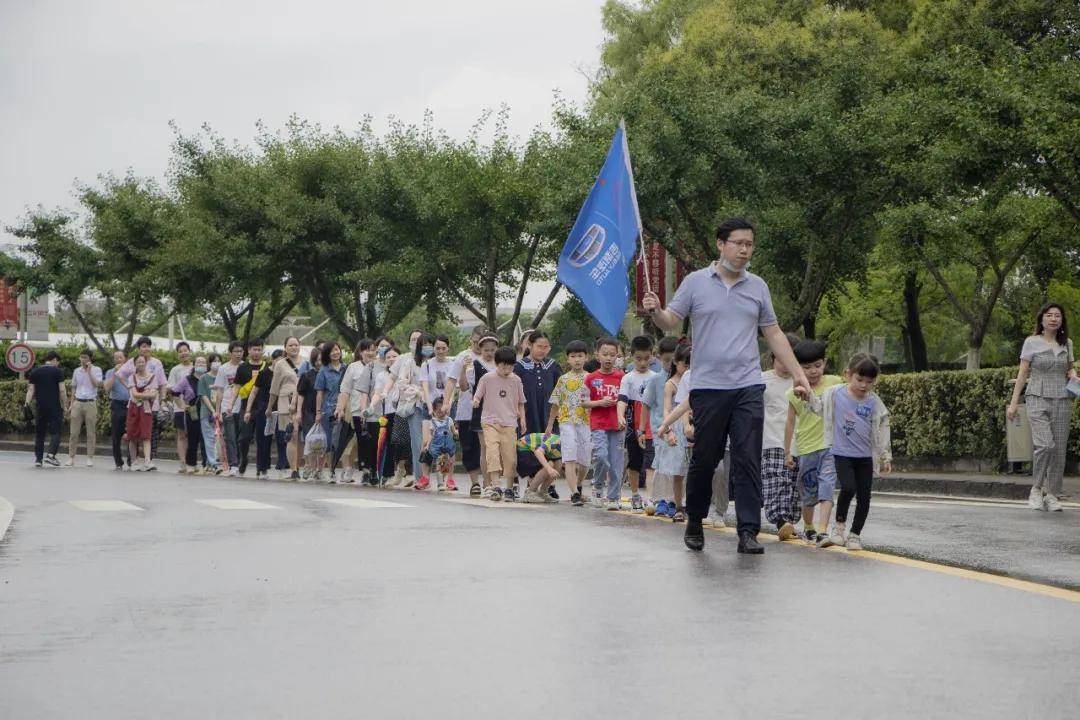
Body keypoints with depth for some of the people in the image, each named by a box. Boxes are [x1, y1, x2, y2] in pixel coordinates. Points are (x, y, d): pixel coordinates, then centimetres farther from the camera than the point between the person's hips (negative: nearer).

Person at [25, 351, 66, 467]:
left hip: (40, 407, 4)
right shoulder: (57, 371, -2)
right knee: (55, 432, 0)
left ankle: (38, 459, 8)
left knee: (39, 433, 10)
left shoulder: (35, 372, 9)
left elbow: (31, 390, 2)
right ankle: (50, 455, -18)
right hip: (54, 407, -4)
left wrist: (28, 403, 0)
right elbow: (62, 391, -5)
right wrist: (65, 406, 1)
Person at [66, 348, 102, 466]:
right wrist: (71, 404, 11)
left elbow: (97, 384, -14)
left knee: (91, 433, 0)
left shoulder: (96, 370, 1)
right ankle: (71, 457, 6)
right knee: (74, 432, 2)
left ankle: (90, 458, 4)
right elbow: (74, 388, 16)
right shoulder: (77, 371, 11)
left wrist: (89, 371, -14)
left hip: (90, 403, -3)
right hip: (78, 403, 3)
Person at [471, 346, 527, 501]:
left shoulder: (516, 380, 7)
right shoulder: (487, 378, -1)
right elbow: (477, 396, 5)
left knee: (510, 456, -2)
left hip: (510, 423, 2)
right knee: (492, 451, -17)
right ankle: (495, 486, -19)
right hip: (490, 421, -2)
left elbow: (520, 402, 17)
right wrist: (476, 401, -17)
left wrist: (522, 418, 7)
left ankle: (507, 487, 9)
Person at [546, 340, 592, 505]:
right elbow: (555, 403, 13)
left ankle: (578, 487, 33)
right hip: (567, 422, -1)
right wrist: (550, 425, 15)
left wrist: (588, 403, -9)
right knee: (570, 458, -14)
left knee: (584, 460, 7)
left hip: (586, 423, 1)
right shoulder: (563, 379, 7)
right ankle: (574, 493, -20)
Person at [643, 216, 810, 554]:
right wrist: (655, 312, -22)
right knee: (704, 459, 6)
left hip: (748, 386, 2)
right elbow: (671, 321, 1)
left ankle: (748, 532, -4)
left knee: (748, 461, -5)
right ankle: (695, 523, 24)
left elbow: (773, 334, 16)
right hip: (708, 386, -2)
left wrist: (798, 373, 13)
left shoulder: (758, 286, 11)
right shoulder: (696, 282, 3)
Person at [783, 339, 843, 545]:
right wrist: (787, 452, 7)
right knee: (809, 493, 13)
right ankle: (808, 527, 34)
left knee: (827, 489, -15)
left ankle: (823, 531, -20)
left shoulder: (834, 383, -2)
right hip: (807, 449, 1)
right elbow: (790, 423, 6)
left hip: (830, 445, -1)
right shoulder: (795, 392, -1)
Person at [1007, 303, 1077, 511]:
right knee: (1045, 445, -19)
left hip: (1062, 401, 4)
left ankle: (1052, 494, 10)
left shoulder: (1067, 344, 10)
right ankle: (1036, 489, 0)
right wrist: (1013, 402, -3)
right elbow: (1023, 373, 1)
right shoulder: (1032, 342, 0)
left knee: (1059, 449, 1)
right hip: (1038, 399, -4)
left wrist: (1073, 376, -2)